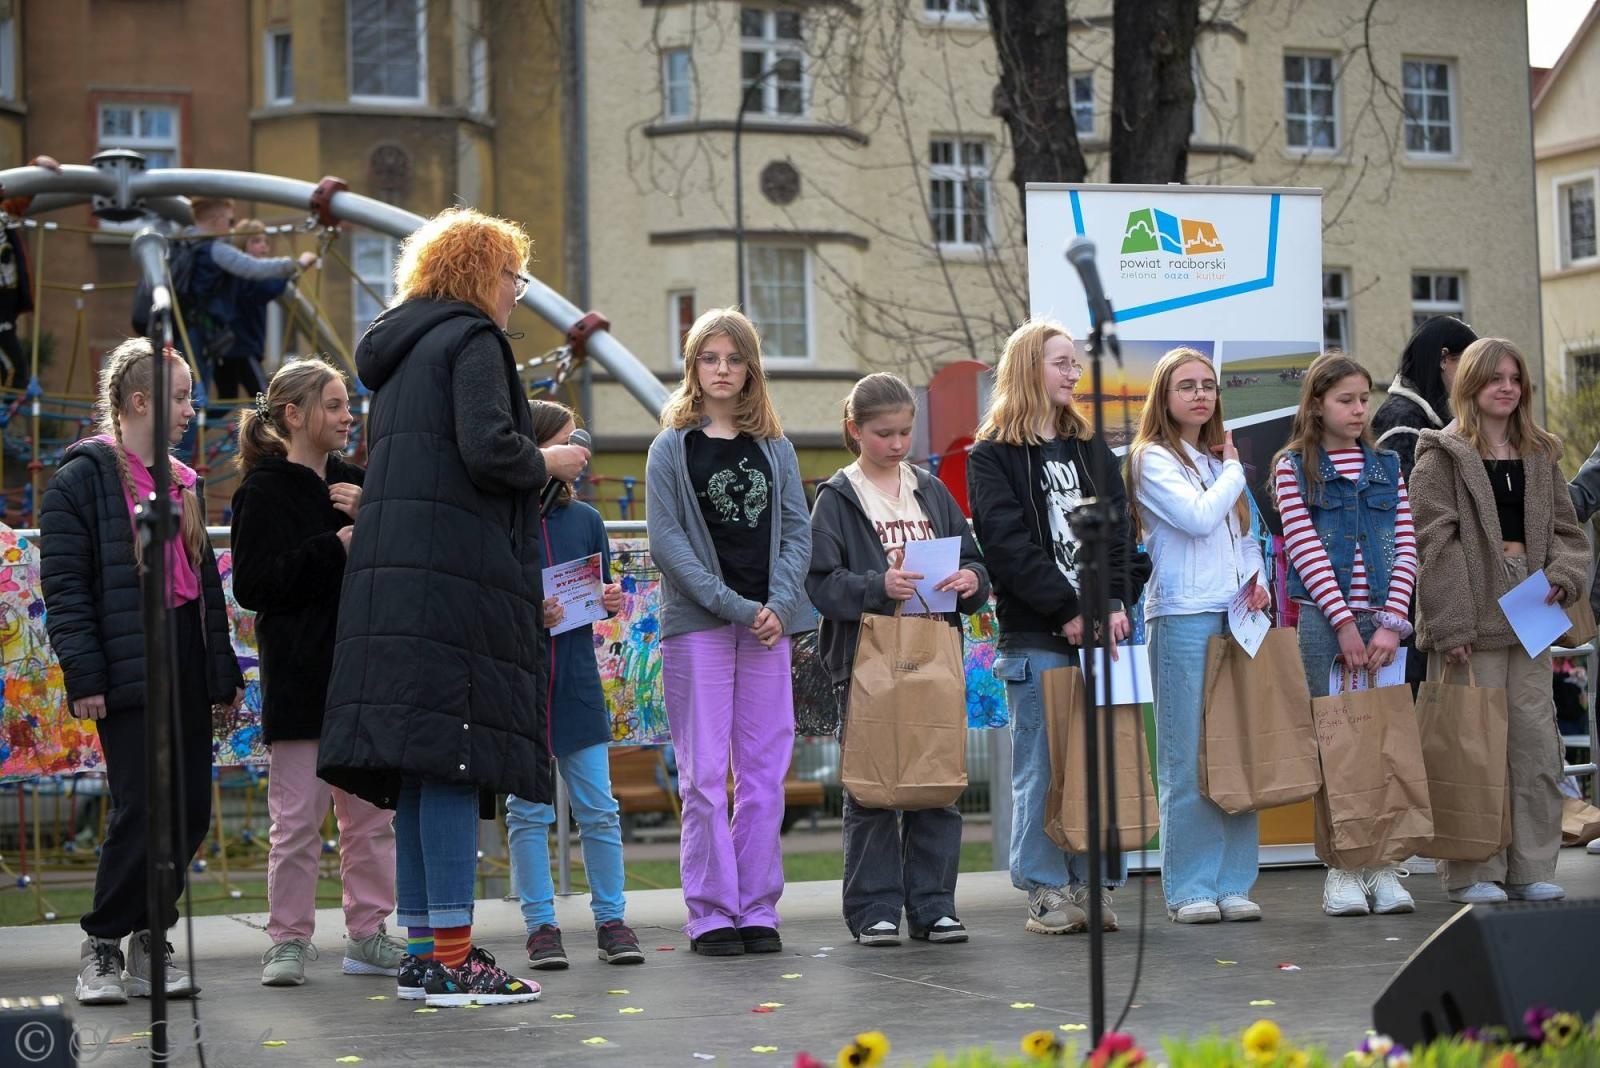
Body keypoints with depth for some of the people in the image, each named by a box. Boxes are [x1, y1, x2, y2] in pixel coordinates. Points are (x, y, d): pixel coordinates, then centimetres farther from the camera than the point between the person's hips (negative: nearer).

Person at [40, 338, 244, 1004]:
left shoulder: (181, 483, 19)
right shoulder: (83, 477, -4)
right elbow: (63, 586, -9)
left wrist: (224, 669, 18)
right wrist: (84, 675, -15)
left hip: (188, 662, 7)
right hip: (128, 668, -7)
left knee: (190, 810, 4)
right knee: (141, 808, -11)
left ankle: (151, 940, 16)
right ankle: (102, 947, 2)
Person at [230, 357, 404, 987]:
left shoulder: (353, 483, 14)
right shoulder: (264, 490, -3)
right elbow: (253, 586, -12)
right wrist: (334, 548, -17)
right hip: (299, 678, -6)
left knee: (371, 814, 8)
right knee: (297, 816, -4)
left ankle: (368, 935, 15)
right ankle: (289, 941, 4)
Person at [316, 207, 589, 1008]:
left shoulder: (397, 353, 23)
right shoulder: (471, 341, -4)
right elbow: (488, 449, -18)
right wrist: (549, 463, 1)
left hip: (390, 575, 9)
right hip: (457, 574, -9)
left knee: (421, 764, 9)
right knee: (453, 757, -10)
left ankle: (421, 950, 10)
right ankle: (450, 955, -12)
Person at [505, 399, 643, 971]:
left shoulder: (585, 519, 8)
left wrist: (610, 601, -7)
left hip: (577, 681, 4)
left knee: (599, 808, 4)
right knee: (528, 810, 2)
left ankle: (611, 921, 13)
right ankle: (541, 926, 10)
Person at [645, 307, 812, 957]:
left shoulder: (774, 448, 13)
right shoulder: (672, 448, 3)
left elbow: (797, 532, 8)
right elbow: (666, 542, -4)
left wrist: (780, 604, -9)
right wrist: (732, 605, -13)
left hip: (768, 624, 3)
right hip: (697, 626, -3)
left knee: (764, 772, 3)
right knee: (704, 775, -3)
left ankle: (757, 908, 9)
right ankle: (710, 912, 2)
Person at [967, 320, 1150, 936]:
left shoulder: (1091, 447, 19)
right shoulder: (992, 456, 2)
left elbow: (1117, 527, 8)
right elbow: (1007, 542, -8)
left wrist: (1115, 602, -7)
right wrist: (1067, 610, -14)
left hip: (1098, 628, 4)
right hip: (1034, 634, -4)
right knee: (1041, 764, -3)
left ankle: (1095, 885, 9)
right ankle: (1047, 893, 3)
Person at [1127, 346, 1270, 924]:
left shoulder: (1221, 458, 20)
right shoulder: (1153, 459, -1)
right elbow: (1199, 516, -15)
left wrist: (1257, 577, 5)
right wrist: (1234, 471, 0)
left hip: (1236, 616, 6)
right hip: (1183, 616, -6)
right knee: (1187, 759, -5)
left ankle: (1233, 882, 7)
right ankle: (1189, 888, -1)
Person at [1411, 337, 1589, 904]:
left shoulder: (1540, 456, 17)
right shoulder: (1442, 456, -1)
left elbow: (1565, 529, 17)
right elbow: (1435, 544, -8)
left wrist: (1563, 576, -5)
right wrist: (1450, 626, -15)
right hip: (1472, 617, -5)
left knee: (1536, 741, 4)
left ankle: (1530, 867, 12)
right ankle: (1473, 873, 2)